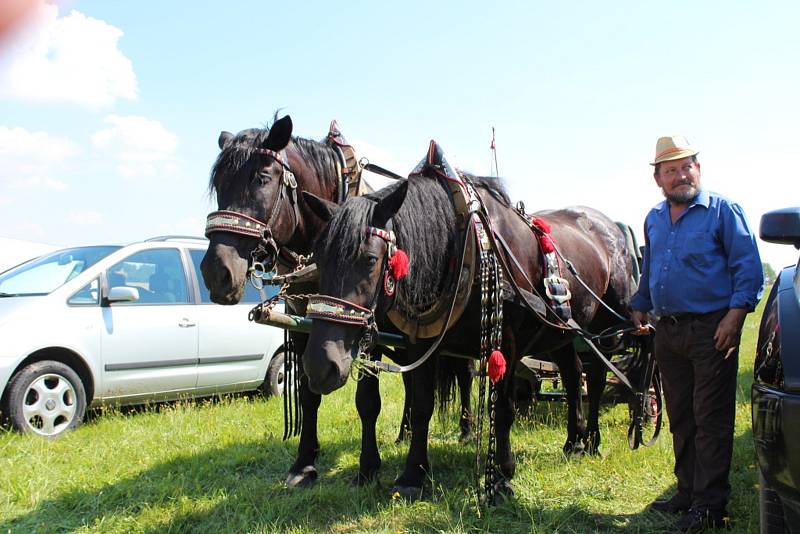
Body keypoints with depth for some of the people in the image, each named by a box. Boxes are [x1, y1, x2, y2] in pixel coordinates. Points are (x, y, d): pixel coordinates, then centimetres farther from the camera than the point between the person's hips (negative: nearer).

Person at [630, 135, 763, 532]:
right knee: (680, 419, 13)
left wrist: (735, 314, -17)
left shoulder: (723, 211, -4)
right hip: (667, 332, 6)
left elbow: (749, 267, -8)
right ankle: (687, 492, 25)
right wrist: (639, 306, 20)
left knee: (711, 420, -3)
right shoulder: (653, 220, 14)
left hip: (711, 330, -6)